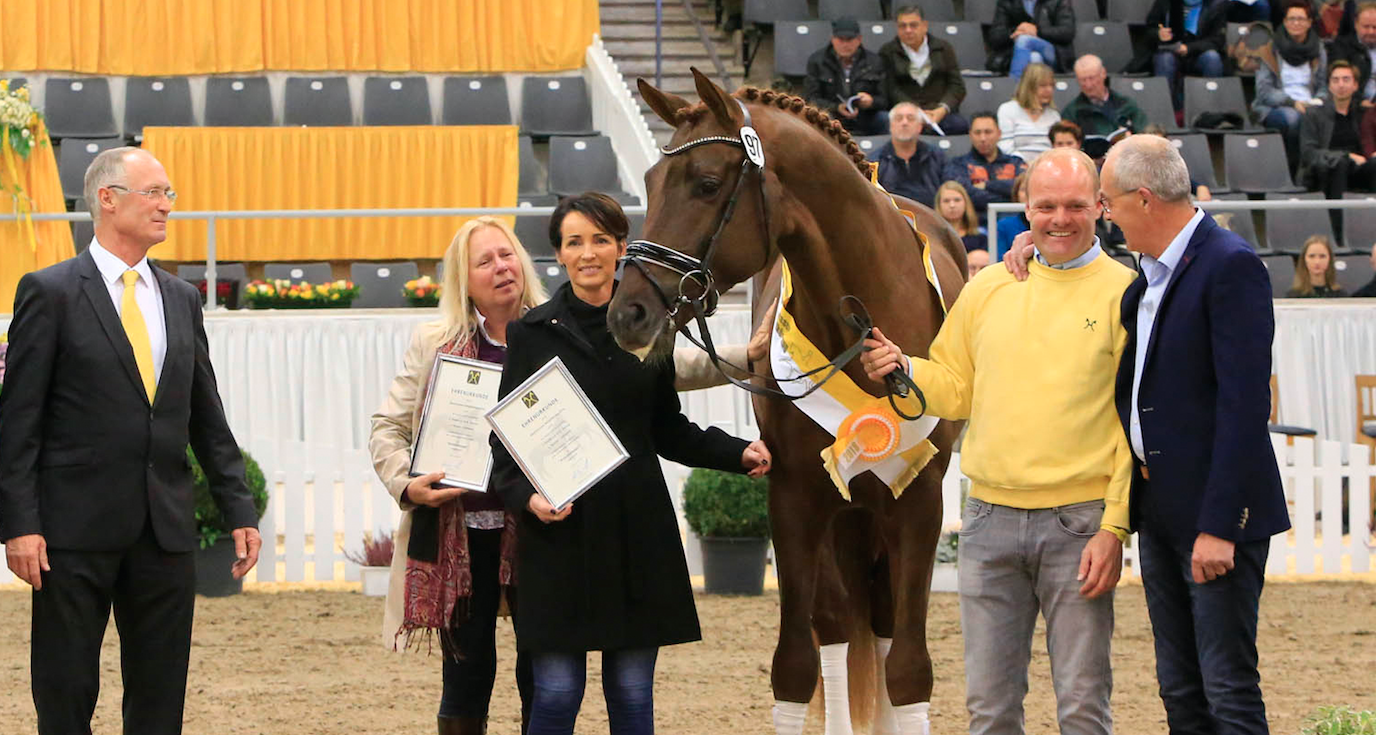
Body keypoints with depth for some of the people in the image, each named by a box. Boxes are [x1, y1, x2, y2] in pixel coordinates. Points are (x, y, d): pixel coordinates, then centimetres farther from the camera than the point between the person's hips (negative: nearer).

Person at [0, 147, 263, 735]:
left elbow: (207, 419, 17)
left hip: (166, 531, 5)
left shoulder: (181, 300, 14)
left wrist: (238, 510, 9)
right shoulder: (51, 293, -3)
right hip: (76, 530, -5)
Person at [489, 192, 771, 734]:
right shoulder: (532, 333, 1)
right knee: (557, 691, -4)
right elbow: (505, 439, 0)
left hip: (637, 527, 3)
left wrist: (737, 454, 3)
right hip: (559, 529, -3)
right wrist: (526, 495, -18)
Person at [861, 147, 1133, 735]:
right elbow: (955, 388, 19)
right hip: (989, 521, 4)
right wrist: (902, 371, -3)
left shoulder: (1122, 294, -2)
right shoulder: (988, 289, 10)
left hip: (1078, 524, -4)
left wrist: (1115, 529, -11)